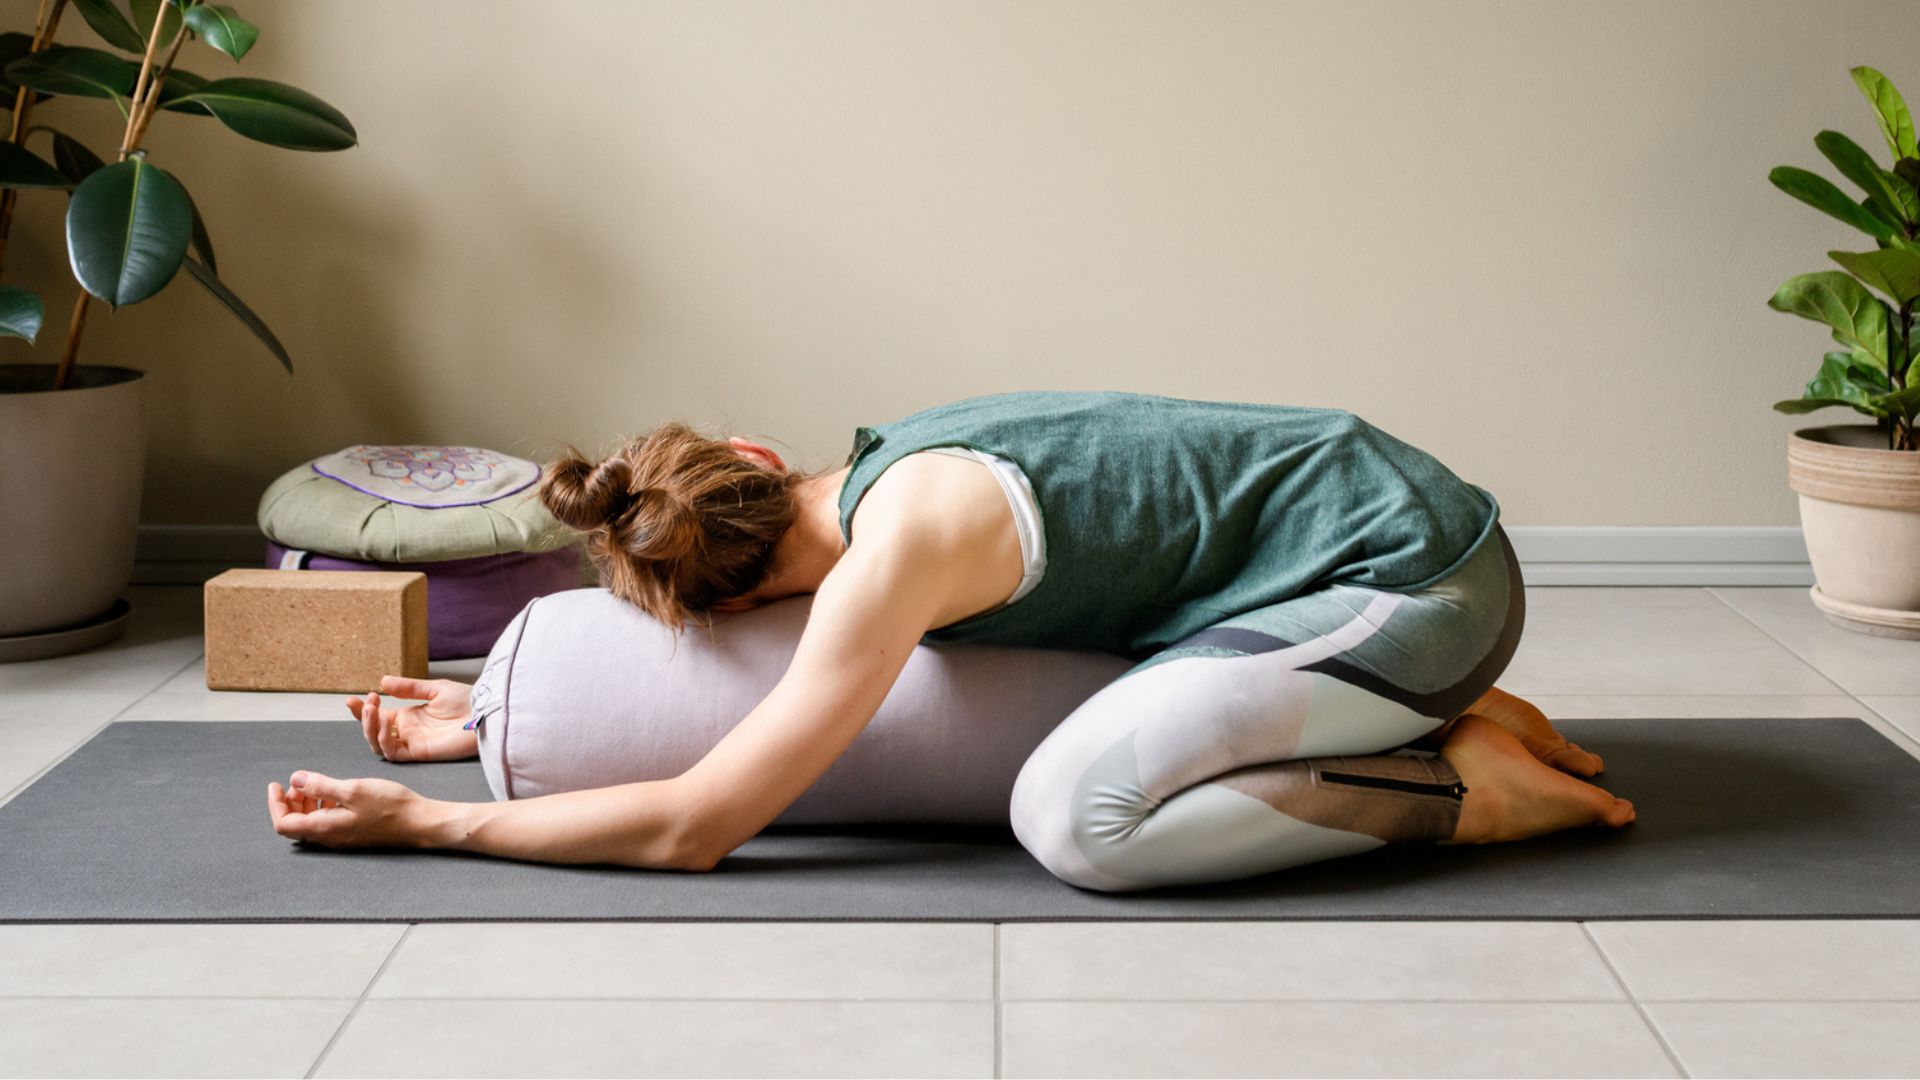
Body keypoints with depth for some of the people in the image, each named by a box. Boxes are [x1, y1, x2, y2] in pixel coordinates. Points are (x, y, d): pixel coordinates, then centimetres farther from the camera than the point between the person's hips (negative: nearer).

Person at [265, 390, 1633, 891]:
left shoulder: (896, 549, -21)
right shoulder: (875, 471, 7)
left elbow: (691, 827, -20)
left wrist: (423, 821, -11)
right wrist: (494, 714, 23)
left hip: (1417, 575, -10)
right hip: (1380, 509, 10)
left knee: (1075, 814, -25)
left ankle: (1463, 787, -9)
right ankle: (1434, 715, 18)